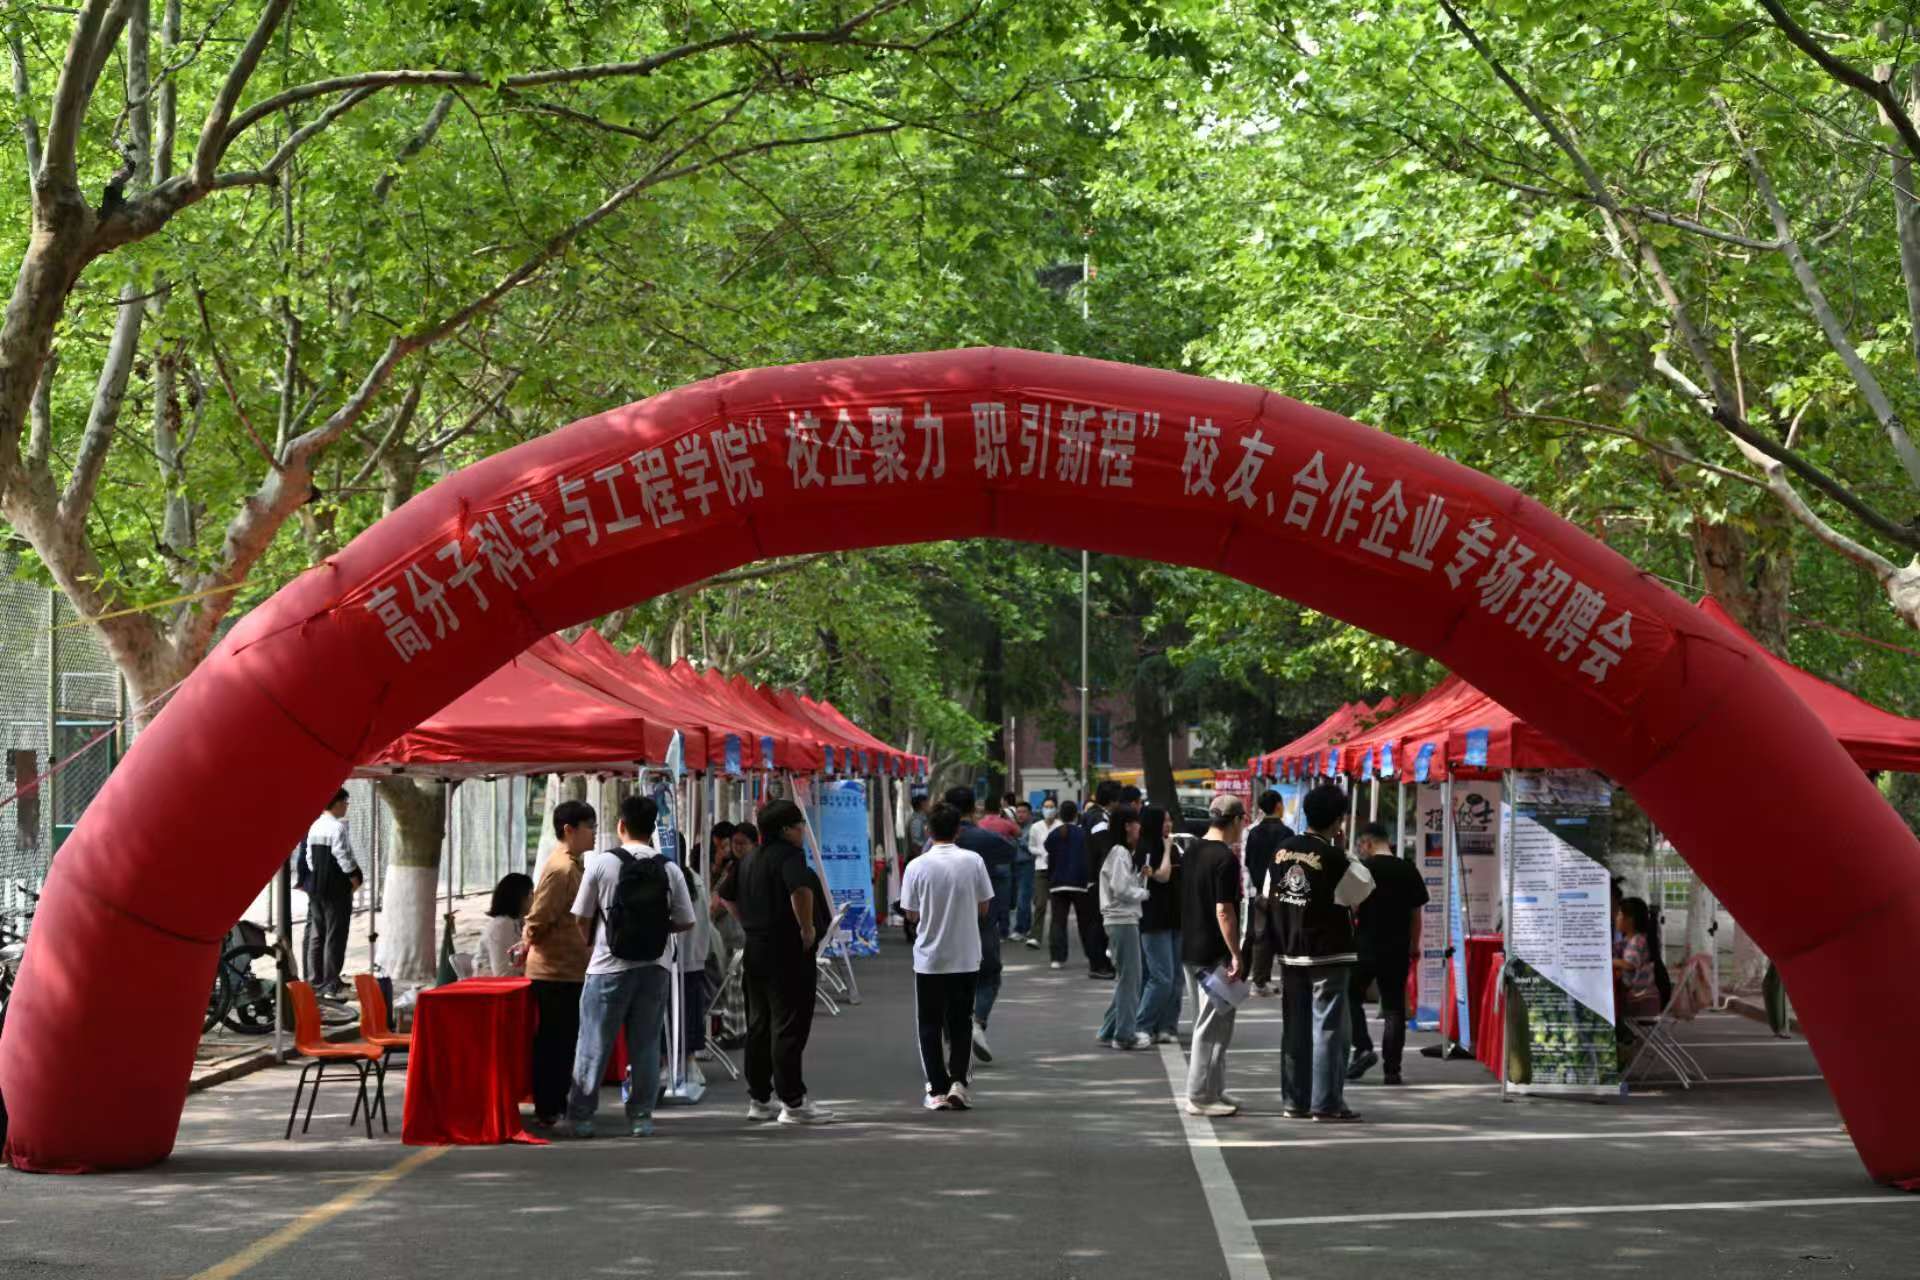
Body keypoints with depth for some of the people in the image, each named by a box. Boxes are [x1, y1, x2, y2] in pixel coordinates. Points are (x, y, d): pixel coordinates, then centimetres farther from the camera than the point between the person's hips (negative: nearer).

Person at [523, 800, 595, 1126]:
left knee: (563, 1043, 14)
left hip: (571, 971, 10)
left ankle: (556, 1108, 21)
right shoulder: (560, 869, -18)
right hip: (557, 972, -10)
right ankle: (548, 1112, 2)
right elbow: (537, 922, -20)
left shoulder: (572, 865, 14)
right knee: (554, 1043, -3)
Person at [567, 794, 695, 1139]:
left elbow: (581, 917, -1)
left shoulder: (601, 863, -7)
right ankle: (641, 1117, 11)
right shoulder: (669, 870, -1)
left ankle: (581, 1116, 10)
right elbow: (685, 922, 3)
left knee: (594, 1043, 6)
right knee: (645, 1043, 10)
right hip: (655, 967, 2)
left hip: (609, 967, -2)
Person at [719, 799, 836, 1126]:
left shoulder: (750, 859, 14)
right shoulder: (788, 855, -15)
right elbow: (800, 889, -33)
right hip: (788, 952, -9)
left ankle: (758, 1099, 19)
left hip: (755, 948, 9)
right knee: (789, 1027, -5)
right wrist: (807, 928, -22)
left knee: (759, 1025, 13)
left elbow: (726, 894, 24)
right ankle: (793, 1102, -4)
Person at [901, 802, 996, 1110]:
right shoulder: (973, 861, -7)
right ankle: (959, 1083, 0)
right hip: (966, 957, 1)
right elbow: (984, 907, 0)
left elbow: (911, 914, -4)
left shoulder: (918, 866, -11)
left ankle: (937, 1090, 6)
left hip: (929, 958, -1)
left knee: (930, 1026, 9)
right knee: (961, 1023, 12)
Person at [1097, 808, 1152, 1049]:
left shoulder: (1124, 853, 18)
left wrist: (1142, 875, 2)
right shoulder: (1120, 853, -13)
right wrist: (1145, 893, -7)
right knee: (1129, 978, -6)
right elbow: (1120, 889, -20)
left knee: (1125, 978, 14)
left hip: (1126, 920, 10)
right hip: (1123, 920, -10)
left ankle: (1110, 1031, 19)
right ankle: (1125, 1034, -2)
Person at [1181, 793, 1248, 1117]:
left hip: (1191, 949, 9)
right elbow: (1224, 911, -21)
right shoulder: (1226, 858, -17)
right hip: (1214, 953, -9)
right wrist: (1236, 955, -18)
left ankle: (1214, 1090, 23)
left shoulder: (1193, 852, 10)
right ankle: (1201, 1097, -1)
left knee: (1208, 1023, 17)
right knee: (1213, 1026, -3)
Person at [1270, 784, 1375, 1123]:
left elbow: (1268, 900, 9)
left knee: (1295, 1028, 12)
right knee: (1330, 1028, -1)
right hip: (1328, 955, -6)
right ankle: (1327, 1104, -3)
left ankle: (1294, 1101, 16)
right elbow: (1364, 889, -4)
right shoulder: (1333, 857, -15)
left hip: (1290, 953, 6)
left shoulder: (1282, 851, 4)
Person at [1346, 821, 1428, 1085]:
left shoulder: (1363, 868, -7)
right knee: (1394, 1007, 6)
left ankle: (1363, 1048, -8)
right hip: (1398, 950, 4)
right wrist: (1414, 945, 20)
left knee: (1350, 997, 10)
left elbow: (1352, 909, -9)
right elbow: (1417, 912, 11)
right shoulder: (1409, 871, 7)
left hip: (1366, 946, -4)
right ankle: (1392, 1068, 4)